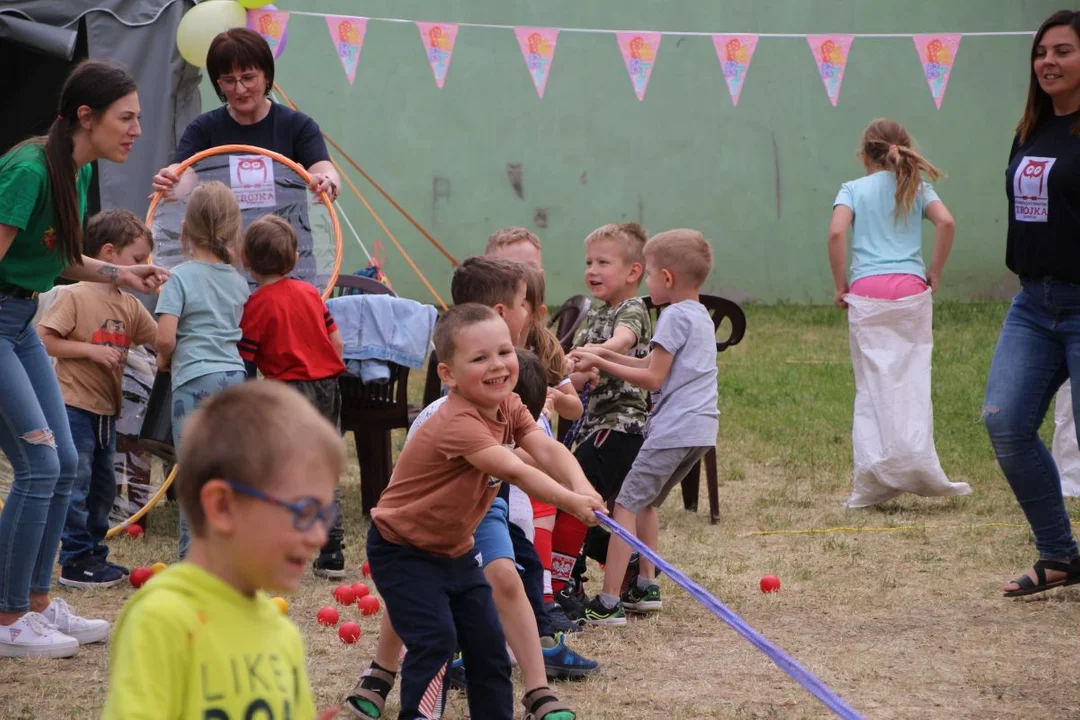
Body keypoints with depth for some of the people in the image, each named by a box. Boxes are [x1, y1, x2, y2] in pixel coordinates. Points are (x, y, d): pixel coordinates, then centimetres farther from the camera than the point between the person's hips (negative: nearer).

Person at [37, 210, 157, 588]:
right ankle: (76, 561, 0)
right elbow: (43, 340, -16)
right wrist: (92, 350, -21)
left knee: (102, 486, 15)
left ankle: (94, 553, 25)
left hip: (106, 409, 8)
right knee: (76, 485, -5)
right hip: (74, 406, -8)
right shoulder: (75, 296, -12)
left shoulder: (130, 305, 9)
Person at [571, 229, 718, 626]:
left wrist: (601, 364, -7)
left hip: (674, 428, -10)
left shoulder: (675, 317, -11)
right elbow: (655, 366, 18)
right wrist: (605, 354, 14)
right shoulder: (701, 316, 17)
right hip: (699, 428, 10)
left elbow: (653, 378, -12)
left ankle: (609, 603, -12)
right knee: (645, 502, 23)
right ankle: (646, 586, 26)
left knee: (626, 505, -8)